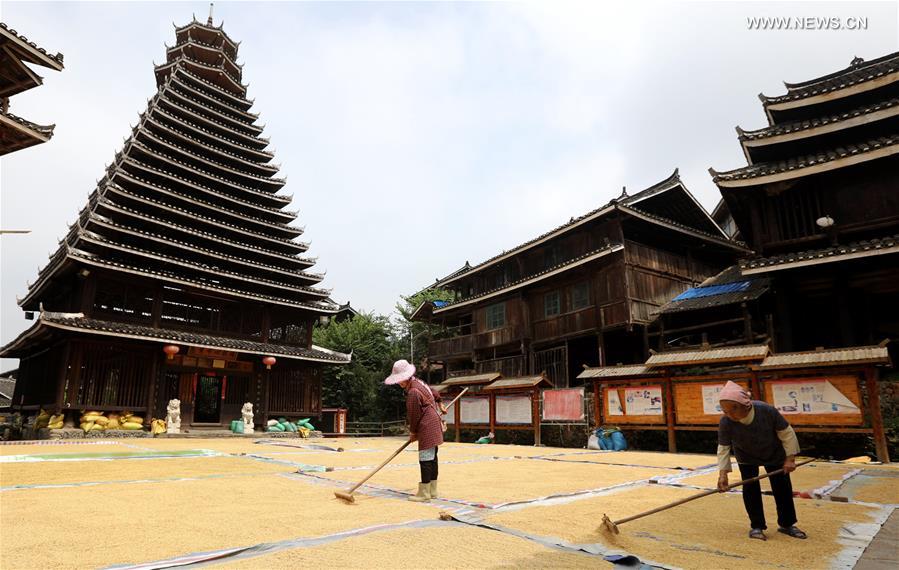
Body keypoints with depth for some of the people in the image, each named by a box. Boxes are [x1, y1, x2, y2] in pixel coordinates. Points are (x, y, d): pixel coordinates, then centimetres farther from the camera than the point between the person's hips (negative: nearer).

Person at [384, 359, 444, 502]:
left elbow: (414, 415, -14)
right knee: (432, 458, 13)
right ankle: (432, 491, 20)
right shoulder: (419, 383, 10)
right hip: (434, 425, 10)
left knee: (425, 459, -6)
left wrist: (412, 433, 0)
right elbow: (435, 395, 27)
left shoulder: (413, 392, -21)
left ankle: (424, 493, -1)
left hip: (427, 428, -10)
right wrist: (436, 410, 41)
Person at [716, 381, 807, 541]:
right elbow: (723, 448, -23)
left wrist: (790, 458, -18)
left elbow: (786, 433, -20)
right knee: (750, 488, -7)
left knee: (782, 487, 7)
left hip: (774, 454, 1)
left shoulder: (767, 411, -37)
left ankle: (786, 524, 24)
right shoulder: (725, 422, -34)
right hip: (747, 457, 0)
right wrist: (723, 473, -29)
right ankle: (757, 526, 7)